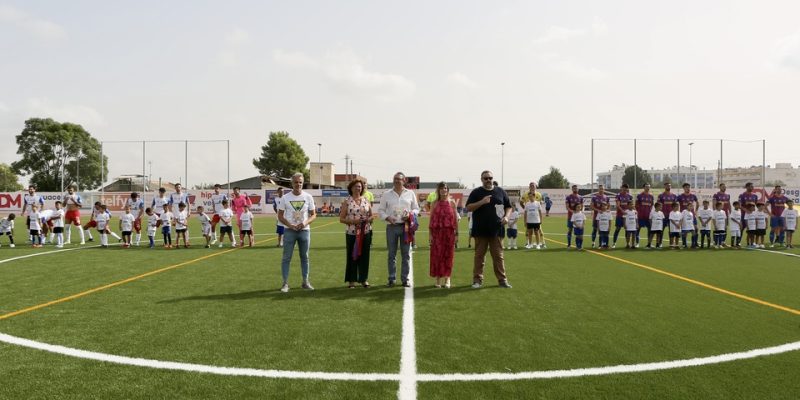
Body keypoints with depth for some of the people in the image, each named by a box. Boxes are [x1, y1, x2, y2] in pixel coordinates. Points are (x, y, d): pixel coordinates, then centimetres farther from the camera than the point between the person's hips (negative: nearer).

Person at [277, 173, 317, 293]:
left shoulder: (308, 197, 1)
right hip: (290, 230, -1)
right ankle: (285, 283, 3)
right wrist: (290, 225, -14)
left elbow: (313, 215, 4)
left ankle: (305, 282, 17)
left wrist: (305, 222, -15)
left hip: (304, 230, 1)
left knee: (304, 257, 8)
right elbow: (280, 215, 1)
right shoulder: (286, 197, -1)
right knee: (287, 257, -2)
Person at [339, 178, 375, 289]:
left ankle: (364, 279, 17)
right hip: (352, 233, -2)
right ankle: (351, 280, 11)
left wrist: (369, 219, -9)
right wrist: (352, 221, -16)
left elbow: (372, 216, 13)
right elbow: (341, 219, -1)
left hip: (365, 233, 2)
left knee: (364, 256, 6)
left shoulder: (366, 200, 8)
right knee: (351, 256, 2)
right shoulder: (347, 202, 0)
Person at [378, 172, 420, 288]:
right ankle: (391, 279, 12)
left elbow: (416, 209, 12)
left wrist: (410, 215, -8)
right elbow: (381, 210, 8)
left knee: (406, 254, 3)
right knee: (391, 254, 4)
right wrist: (387, 217, -10)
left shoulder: (410, 194, 8)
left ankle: (405, 279, 11)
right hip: (391, 227, 0)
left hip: (406, 226, 0)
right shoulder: (386, 194, 7)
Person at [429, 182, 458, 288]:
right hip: (437, 232, 0)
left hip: (449, 232, 0)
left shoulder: (452, 202, 4)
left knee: (448, 255, 3)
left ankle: (447, 279, 12)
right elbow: (431, 219, 4)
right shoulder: (434, 204, 5)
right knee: (437, 255, 1)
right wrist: (430, 234, -2)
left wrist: (456, 233, 0)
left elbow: (456, 218, 5)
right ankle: (438, 279, 10)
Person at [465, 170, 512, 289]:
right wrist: (482, 202, -17)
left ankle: (502, 279, 12)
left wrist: (506, 216, -3)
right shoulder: (476, 192, 4)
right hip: (480, 231, -1)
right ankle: (477, 280, 11)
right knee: (479, 256, 4)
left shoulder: (500, 191, 10)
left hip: (496, 230, 2)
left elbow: (508, 206, 16)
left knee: (498, 256, 5)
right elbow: (469, 207, -4)